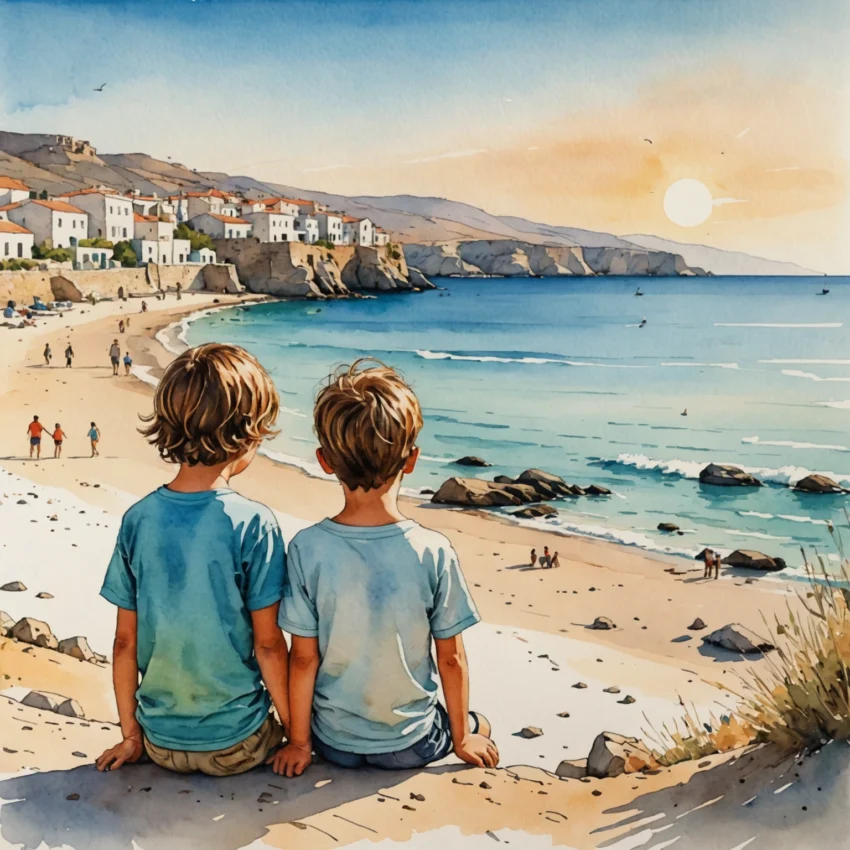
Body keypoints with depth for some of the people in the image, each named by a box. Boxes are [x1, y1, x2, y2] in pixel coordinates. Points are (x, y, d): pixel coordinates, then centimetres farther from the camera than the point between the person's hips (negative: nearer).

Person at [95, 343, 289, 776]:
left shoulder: (138, 520, -7)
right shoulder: (253, 524, -19)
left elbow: (125, 642, -1)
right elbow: (268, 644, -13)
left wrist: (130, 734, 12)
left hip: (160, 743, 4)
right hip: (235, 746, -4)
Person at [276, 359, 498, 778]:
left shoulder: (307, 548, -19)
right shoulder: (434, 552, -21)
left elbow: (303, 657, -12)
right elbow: (451, 658, -10)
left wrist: (299, 743, 3)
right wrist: (461, 737, 7)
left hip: (333, 743, 0)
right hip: (412, 745, 0)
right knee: (478, 727, 31)